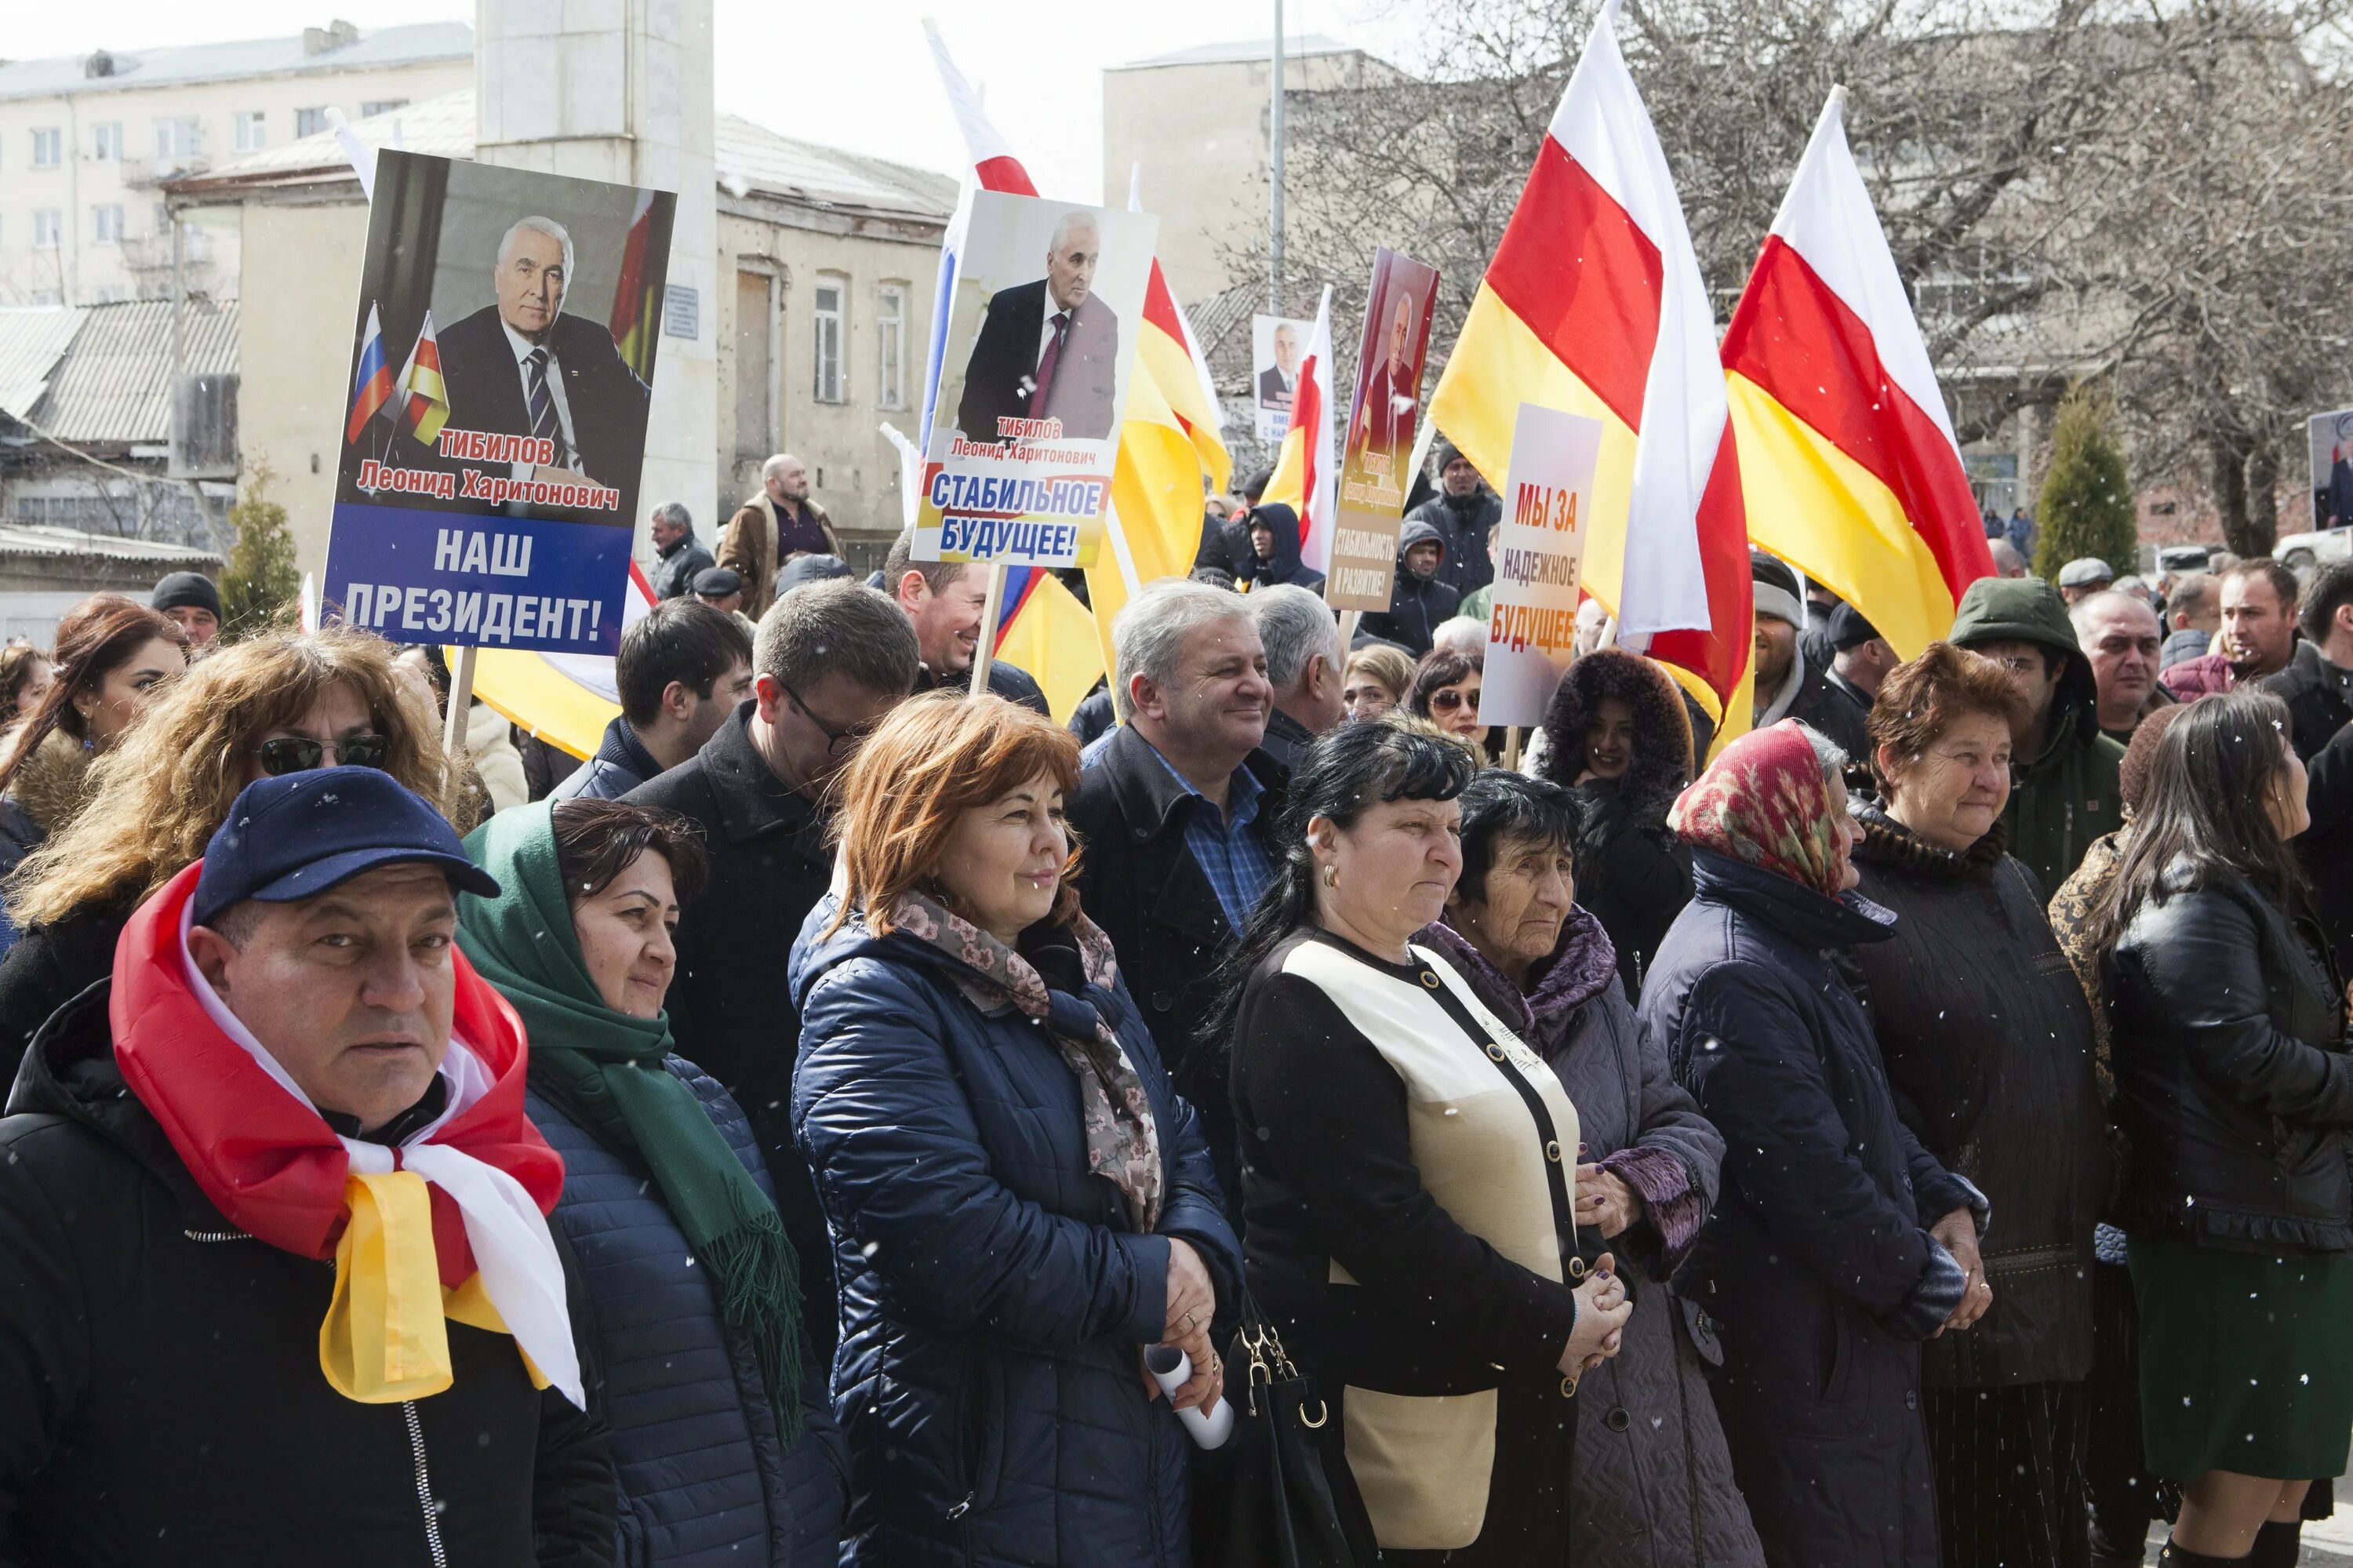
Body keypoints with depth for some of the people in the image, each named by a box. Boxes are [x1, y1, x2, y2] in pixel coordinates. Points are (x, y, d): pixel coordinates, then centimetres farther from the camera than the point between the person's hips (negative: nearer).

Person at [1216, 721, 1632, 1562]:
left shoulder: (1432, 973, 13)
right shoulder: (1301, 999, -14)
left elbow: (1526, 1161, 19)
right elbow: (1382, 1224, -21)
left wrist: (1590, 1288, 2)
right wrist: (1552, 1325, -15)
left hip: (1522, 1396, 9)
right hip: (1410, 1419, -8)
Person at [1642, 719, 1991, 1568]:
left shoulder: (1794, 947, 14)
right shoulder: (1733, 976, -21)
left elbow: (1868, 1111, 20)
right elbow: (1806, 1171, -24)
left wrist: (1945, 1204, 3)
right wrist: (1933, 1281, -13)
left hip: (1856, 1329, 10)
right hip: (1797, 1355, -10)